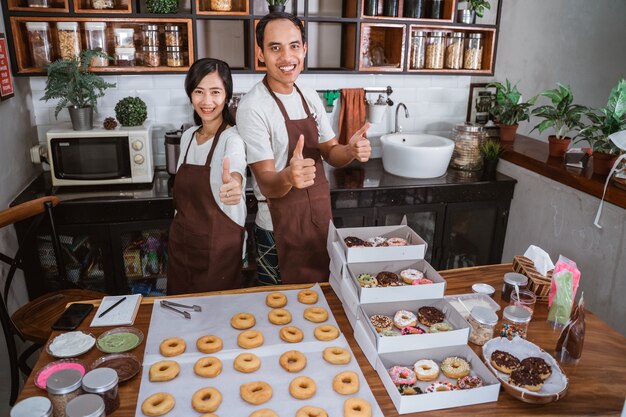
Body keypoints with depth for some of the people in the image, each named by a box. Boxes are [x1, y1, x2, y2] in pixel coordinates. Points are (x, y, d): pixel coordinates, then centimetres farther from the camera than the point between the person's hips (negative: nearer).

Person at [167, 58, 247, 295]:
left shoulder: (232, 138, -16)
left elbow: (236, 167, -40)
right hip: (181, 242, 6)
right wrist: (180, 230, 15)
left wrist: (233, 183, -62)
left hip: (219, 247, -6)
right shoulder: (188, 136, 4)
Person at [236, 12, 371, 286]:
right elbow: (267, 185, -21)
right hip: (280, 231, -6)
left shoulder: (311, 97, 3)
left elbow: (330, 153, 7)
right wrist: (288, 177, -44)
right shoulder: (253, 107, -18)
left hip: (321, 220, 7)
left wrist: (351, 151, -16)